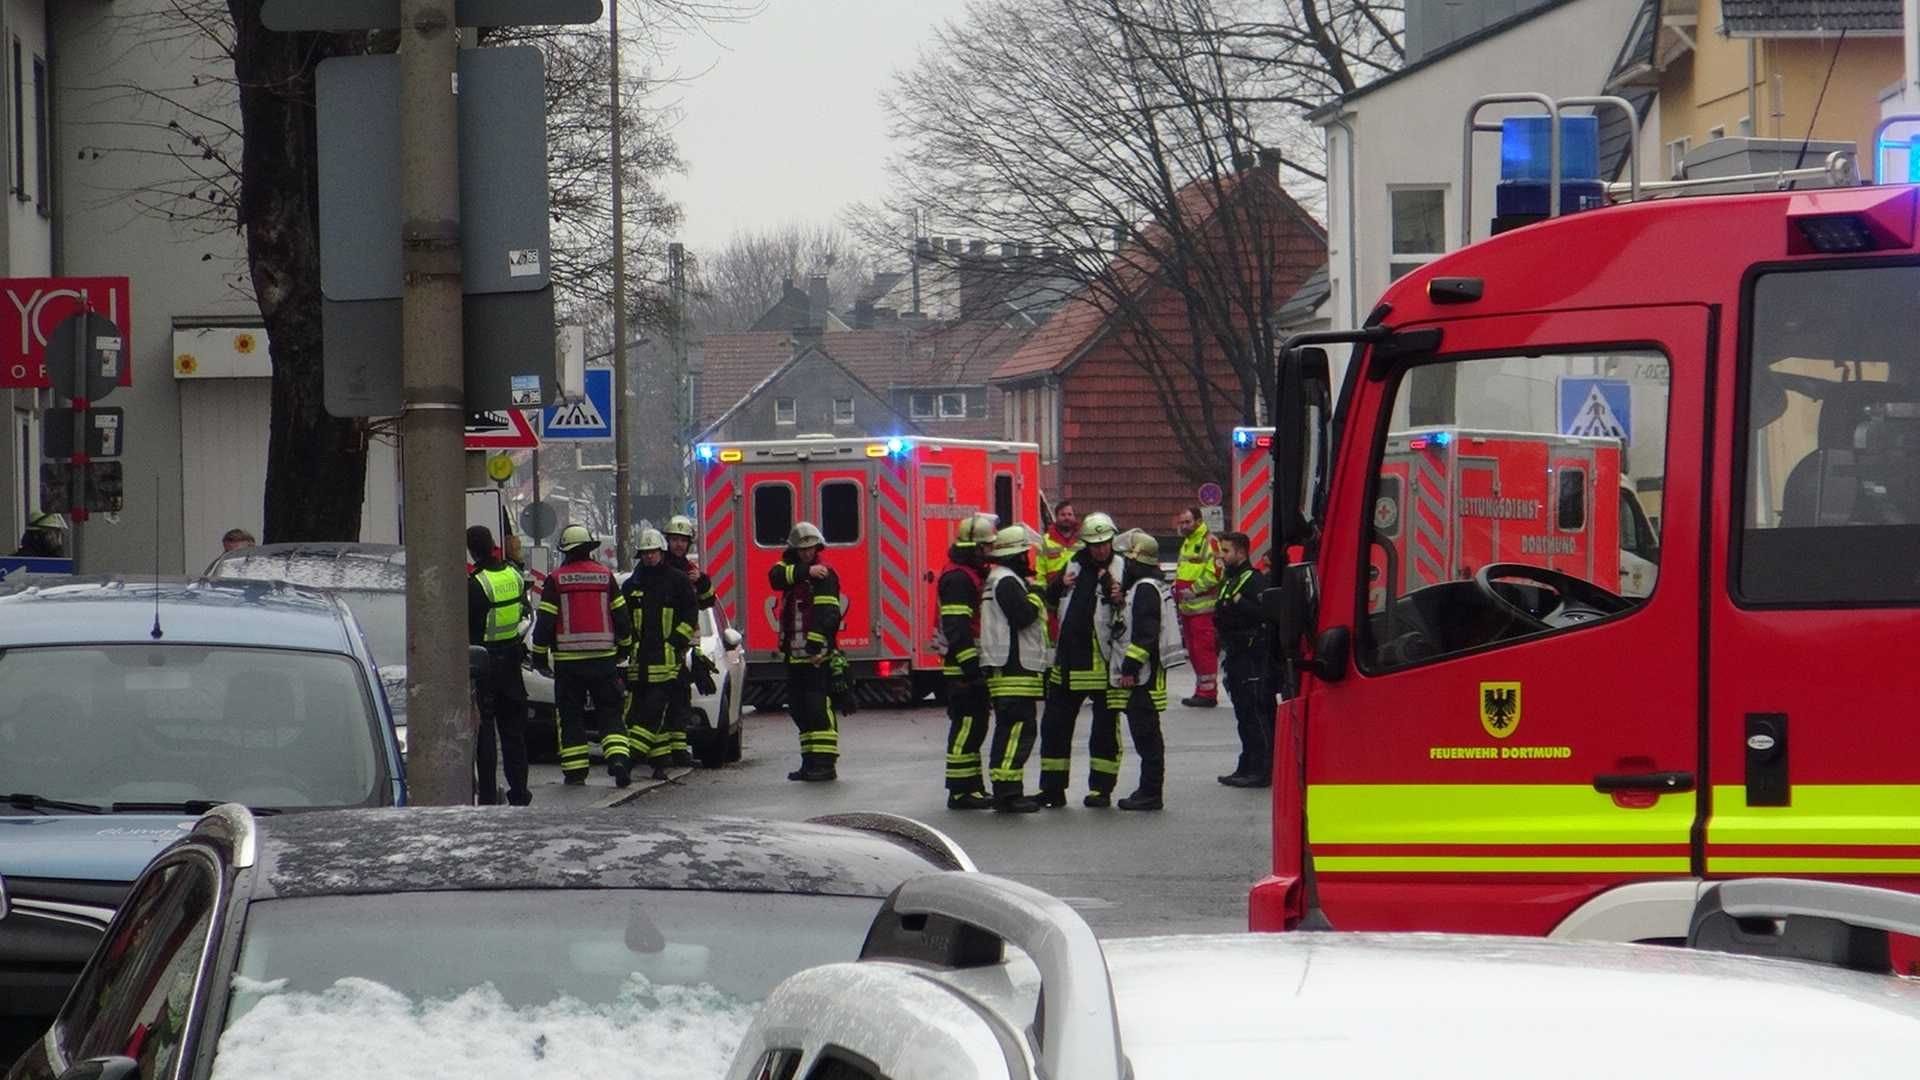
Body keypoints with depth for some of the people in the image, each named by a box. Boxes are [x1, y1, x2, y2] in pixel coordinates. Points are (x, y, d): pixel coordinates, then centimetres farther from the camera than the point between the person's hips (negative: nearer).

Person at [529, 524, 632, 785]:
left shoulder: (556, 580, -4)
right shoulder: (605, 576, 4)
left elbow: (545, 621, -5)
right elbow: (621, 617, 9)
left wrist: (540, 656, 4)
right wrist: (623, 647, 23)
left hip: (568, 660, -2)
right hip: (603, 657, 2)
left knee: (571, 715, 5)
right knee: (609, 712, 8)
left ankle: (575, 771, 3)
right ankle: (618, 757, -11)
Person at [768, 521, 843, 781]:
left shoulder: (825, 575, -7)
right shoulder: (789, 567, 15)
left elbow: (828, 613, -16)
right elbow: (776, 577, -8)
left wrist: (816, 643, -26)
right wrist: (805, 571, -19)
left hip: (817, 654, -8)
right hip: (794, 653, 8)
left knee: (819, 706, -12)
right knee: (799, 708, 11)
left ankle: (826, 762, -13)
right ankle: (810, 761, 18)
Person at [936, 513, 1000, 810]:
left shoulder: (975, 575, 18)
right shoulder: (957, 579, -16)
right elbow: (957, 629, -23)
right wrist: (971, 665, -27)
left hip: (974, 666, 11)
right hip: (963, 668, -11)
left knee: (973, 728, 15)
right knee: (965, 727, -9)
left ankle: (973, 787, 21)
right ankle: (960, 792, -7)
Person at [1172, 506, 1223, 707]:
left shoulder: (1209, 542, -11)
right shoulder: (1187, 543, 20)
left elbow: (1214, 574, -19)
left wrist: (1193, 590, -17)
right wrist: (1177, 589, 15)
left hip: (1204, 607, -10)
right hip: (1187, 607, 10)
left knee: (1204, 650, -10)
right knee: (1193, 651, 12)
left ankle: (1208, 693, -9)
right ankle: (1201, 690, 19)